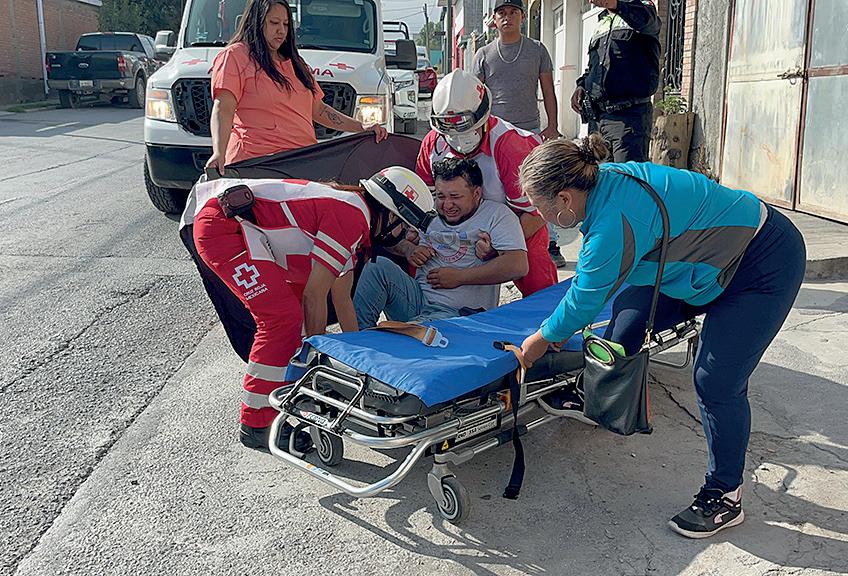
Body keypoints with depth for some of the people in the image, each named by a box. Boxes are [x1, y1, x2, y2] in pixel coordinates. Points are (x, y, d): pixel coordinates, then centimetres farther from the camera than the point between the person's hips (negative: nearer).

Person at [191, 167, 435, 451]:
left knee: (294, 299, 21)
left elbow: (342, 298, 22)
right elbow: (315, 295, -14)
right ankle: (255, 426, -6)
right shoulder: (352, 214, -14)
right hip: (221, 225, -11)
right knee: (283, 316, -15)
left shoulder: (353, 215, 17)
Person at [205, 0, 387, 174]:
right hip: (256, 162, -6)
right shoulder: (234, 56, 1)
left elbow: (318, 110, 25)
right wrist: (219, 154, -27)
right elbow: (222, 110, -11)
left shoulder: (293, 62, 25)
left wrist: (362, 127, 15)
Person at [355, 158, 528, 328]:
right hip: (418, 297, 6)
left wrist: (459, 277, -13)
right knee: (379, 265, -20)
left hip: (458, 314, -6)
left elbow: (518, 266, -14)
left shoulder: (497, 214, 0)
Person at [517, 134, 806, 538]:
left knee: (717, 382, -8)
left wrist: (544, 338, -2)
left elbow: (585, 299, -19)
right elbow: (591, 281, 8)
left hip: (766, 264, -9)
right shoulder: (606, 180, -6)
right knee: (628, 319, 6)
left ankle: (724, 497, 9)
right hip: (714, 251, 9)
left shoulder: (612, 225, -33)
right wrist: (561, 326, 13)